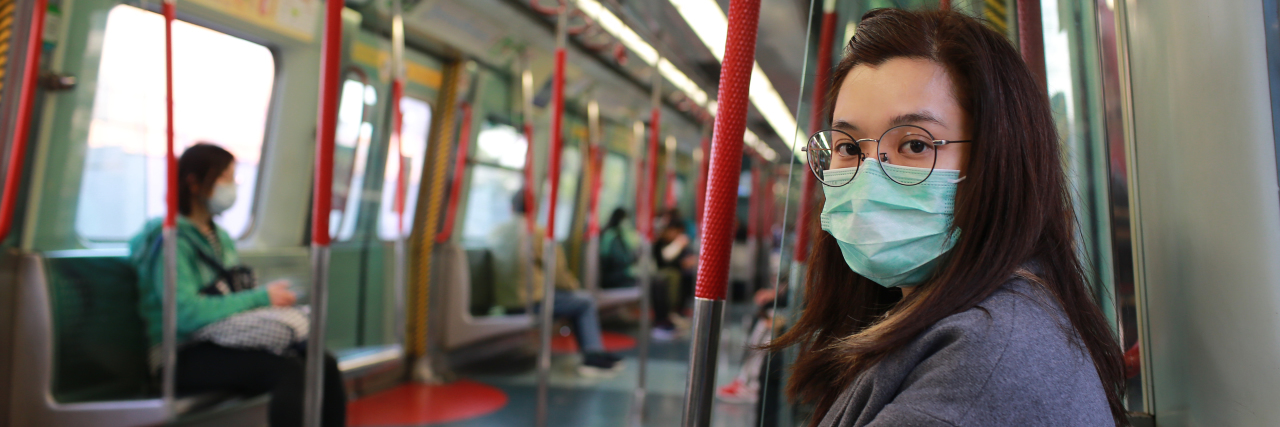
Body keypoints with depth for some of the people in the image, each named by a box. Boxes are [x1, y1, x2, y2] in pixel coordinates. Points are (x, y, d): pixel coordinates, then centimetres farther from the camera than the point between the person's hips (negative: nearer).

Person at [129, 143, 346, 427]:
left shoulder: (219, 236, 15)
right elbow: (187, 313, -23)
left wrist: (273, 297, -3)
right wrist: (260, 298, -18)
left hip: (223, 345, 7)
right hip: (184, 358, -7)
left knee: (324, 364, -18)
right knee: (288, 369, -32)